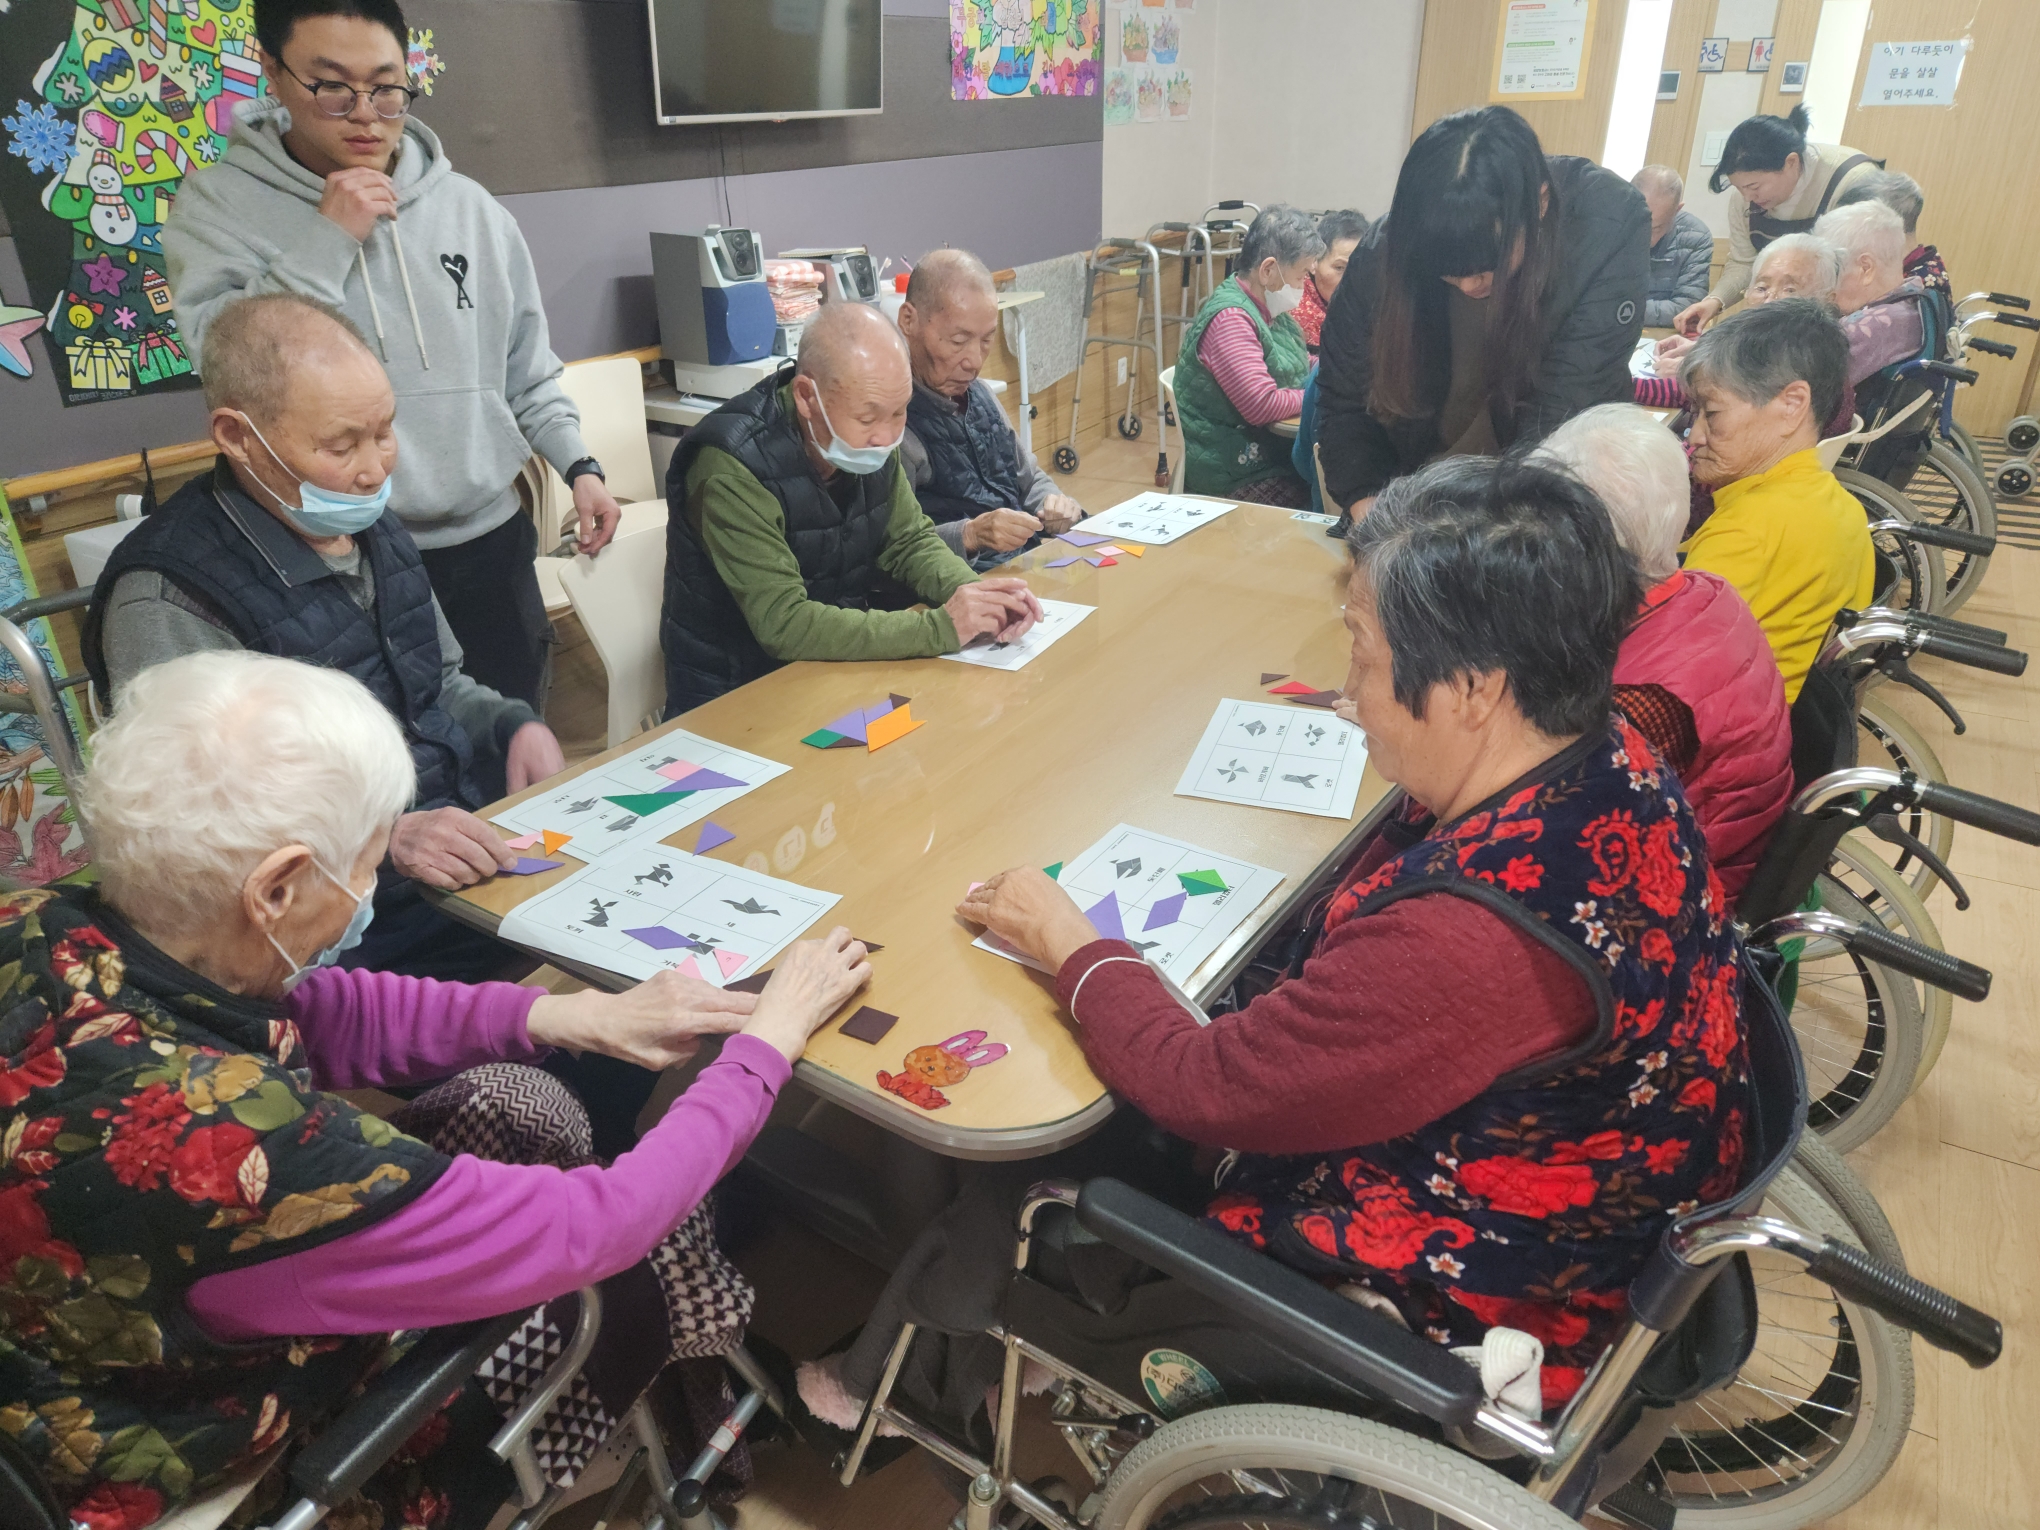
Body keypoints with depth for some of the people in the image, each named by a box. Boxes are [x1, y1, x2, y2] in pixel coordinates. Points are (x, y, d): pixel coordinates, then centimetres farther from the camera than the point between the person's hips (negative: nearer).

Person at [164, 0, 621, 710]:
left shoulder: (470, 207, 4)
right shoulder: (218, 204, -3)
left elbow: (528, 371, 11)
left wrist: (579, 465, 0)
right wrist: (325, 242, -16)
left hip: (491, 539, 3)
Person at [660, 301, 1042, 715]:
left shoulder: (869, 436, -5)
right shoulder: (735, 470, -26)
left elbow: (910, 540, 4)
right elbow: (782, 623, -30)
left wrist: (974, 593, -17)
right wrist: (937, 628, -32)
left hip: (838, 664, 7)